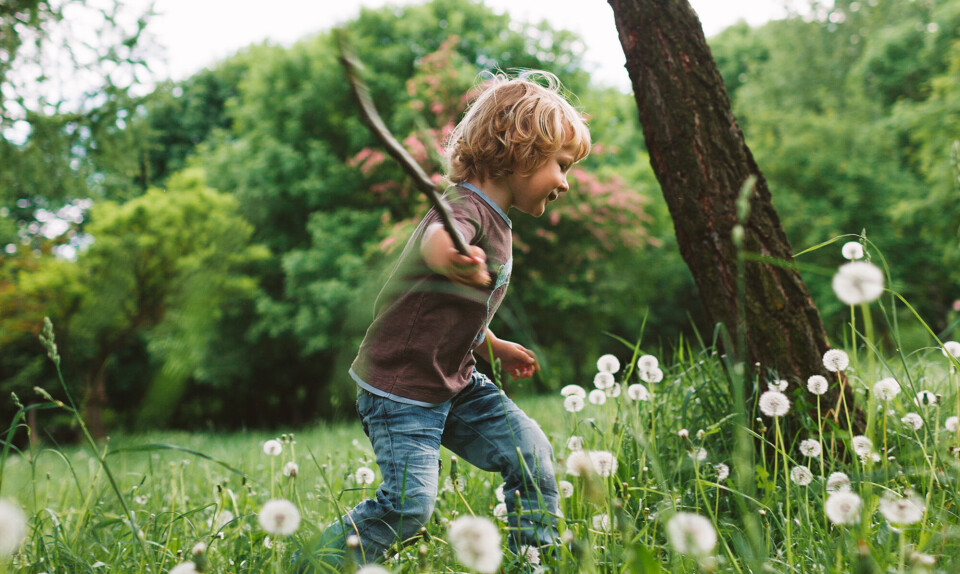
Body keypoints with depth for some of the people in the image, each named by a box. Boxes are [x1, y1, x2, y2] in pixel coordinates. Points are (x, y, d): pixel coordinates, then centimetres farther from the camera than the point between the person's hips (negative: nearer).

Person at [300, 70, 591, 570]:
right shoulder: (465, 206, -21)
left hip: (458, 384, 9)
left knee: (530, 452, 2)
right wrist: (452, 259, -69)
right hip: (400, 387, -9)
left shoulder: (496, 221, 10)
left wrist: (490, 346, 26)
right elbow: (436, 237, -48)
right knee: (410, 503, -14)